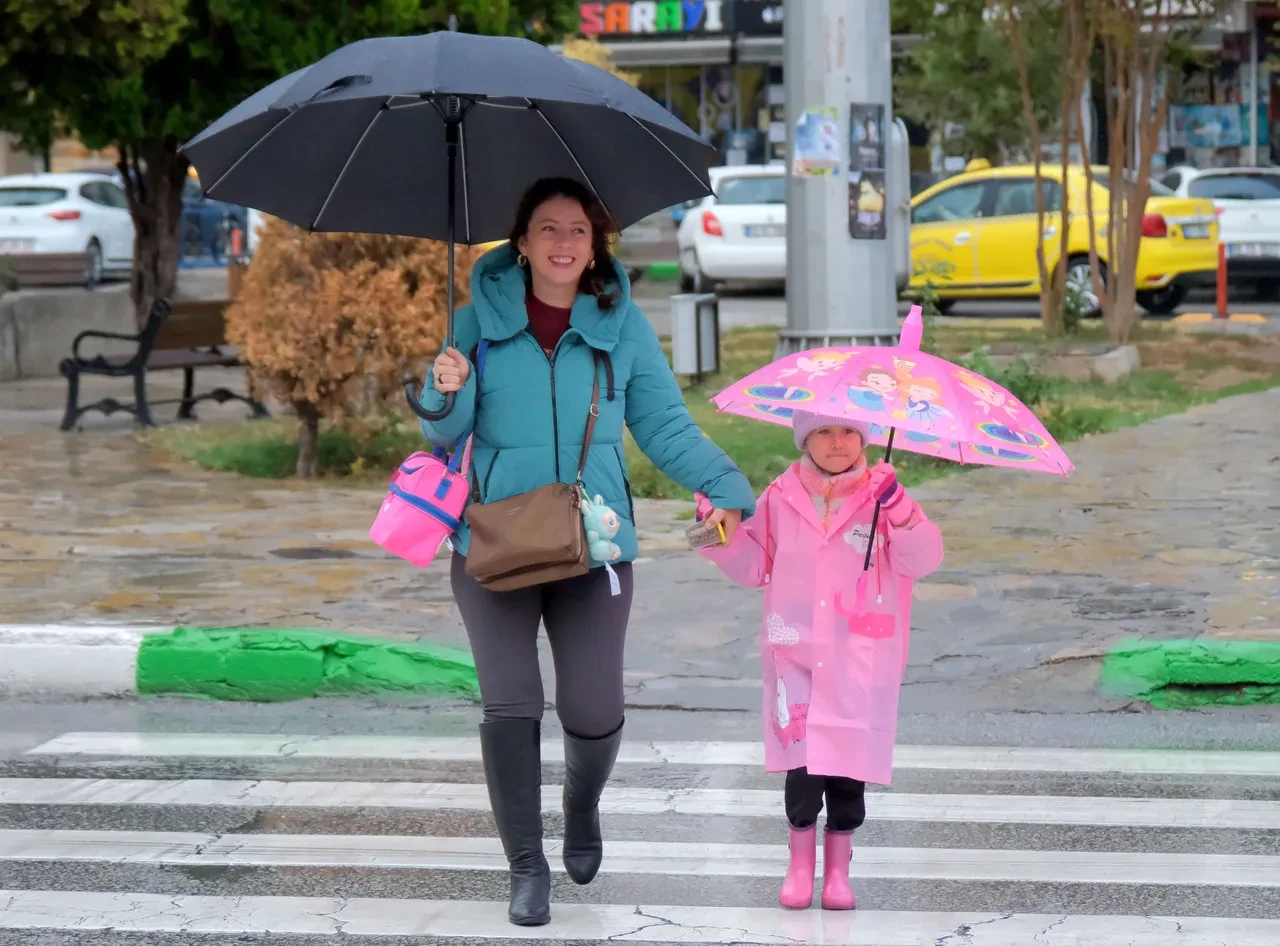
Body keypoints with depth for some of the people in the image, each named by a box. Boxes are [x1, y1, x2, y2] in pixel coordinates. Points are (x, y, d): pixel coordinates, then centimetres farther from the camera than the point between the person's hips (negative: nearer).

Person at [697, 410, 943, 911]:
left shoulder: (880, 497, -1)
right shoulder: (781, 499, 5)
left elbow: (923, 560, -12)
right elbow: (755, 566, 13)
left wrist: (900, 511, -27)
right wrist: (723, 535, -4)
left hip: (860, 663, -1)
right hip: (797, 656, 1)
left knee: (848, 764, 3)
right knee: (802, 761, -4)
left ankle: (838, 868, 19)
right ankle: (800, 864, 13)